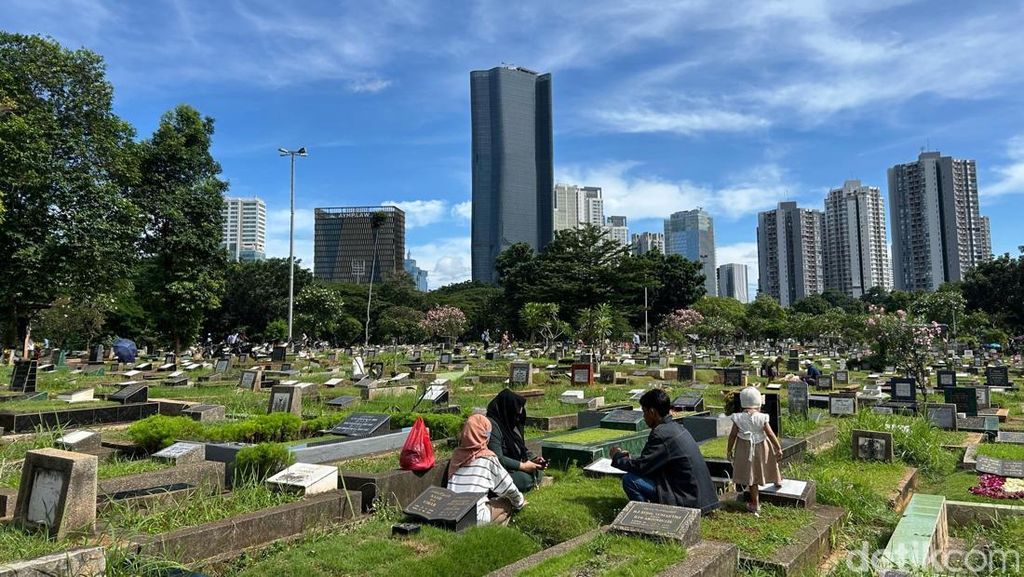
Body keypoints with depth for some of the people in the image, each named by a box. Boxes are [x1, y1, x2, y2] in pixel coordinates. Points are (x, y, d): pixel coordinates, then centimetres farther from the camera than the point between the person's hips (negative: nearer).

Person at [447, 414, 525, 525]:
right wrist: (520, 503, 23)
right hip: (475, 519, -5)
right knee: (508, 502, 17)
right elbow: (508, 487, 3)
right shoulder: (488, 457, -5)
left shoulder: (457, 454, 8)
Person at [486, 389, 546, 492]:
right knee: (525, 479, -26)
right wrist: (522, 466, -22)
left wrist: (534, 459, -5)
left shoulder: (512, 424, 5)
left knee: (538, 473, -1)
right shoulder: (492, 425, -24)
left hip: (512, 467, 9)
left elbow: (522, 448, 14)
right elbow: (497, 459, -27)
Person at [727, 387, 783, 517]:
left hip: (745, 449, 0)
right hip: (762, 448, 0)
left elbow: (732, 435, -9)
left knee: (751, 477, 10)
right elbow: (771, 434, -10)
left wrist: (729, 450, 3)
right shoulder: (762, 418, -16)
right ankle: (777, 480, 57)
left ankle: (755, 504, 17)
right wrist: (779, 449, 2)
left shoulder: (738, 418, -14)